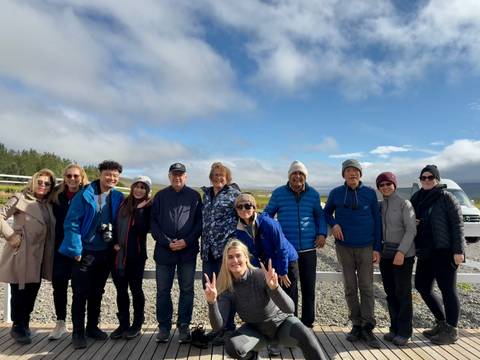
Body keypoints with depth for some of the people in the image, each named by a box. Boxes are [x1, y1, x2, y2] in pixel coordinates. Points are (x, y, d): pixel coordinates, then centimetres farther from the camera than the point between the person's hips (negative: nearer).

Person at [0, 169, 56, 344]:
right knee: (19, 292, 4)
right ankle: (17, 327, 20)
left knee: (32, 293, 13)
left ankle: (25, 325, 29)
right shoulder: (20, 198, -5)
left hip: (39, 257, 6)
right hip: (21, 255, -6)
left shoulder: (48, 204, 13)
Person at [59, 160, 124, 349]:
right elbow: (71, 222, -12)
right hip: (85, 252, -4)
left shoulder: (118, 197, 1)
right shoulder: (84, 195, -12)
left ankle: (92, 327, 31)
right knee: (80, 293, 3)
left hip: (105, 253, 4)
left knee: (97, 292, 16)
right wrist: (76, 249, -14)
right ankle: (78, 332, 18)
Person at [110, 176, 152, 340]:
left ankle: (137, 325, 21)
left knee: (136, 289, 6)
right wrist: (114, 242, 0)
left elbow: (143, 229, -17)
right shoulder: (124, 203, 9)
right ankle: (123, 324, 26)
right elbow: (115, 224, 13)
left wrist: (140, 209, -17)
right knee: (121, 290, 12)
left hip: (136, 254, -4)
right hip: (118, 254, 5)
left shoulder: (148, 207, -4)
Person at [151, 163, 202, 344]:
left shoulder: (194, 196, 4)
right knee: (163, 291, 8)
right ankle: (164, 327, 23)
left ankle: (184, 326, 20)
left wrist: (187, 241, -11)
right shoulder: (161, 196, 6)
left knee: (187, 290, 6)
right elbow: (153, 222, 2)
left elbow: (199, 221, 0)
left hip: (188, 251, -1)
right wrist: (167, 242, -9)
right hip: (164, 250, 1)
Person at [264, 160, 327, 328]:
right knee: (289, 289, 5)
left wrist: (322, 233, 0)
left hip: (308, 248, 2)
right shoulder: (278, 193, 1)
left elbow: (320, 215, 15)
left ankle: (307, 323, 28)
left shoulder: (313, 194, 6)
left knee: (309, 289, 12)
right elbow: (267, 214, 7)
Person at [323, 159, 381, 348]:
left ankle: (367, 327, 9)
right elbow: (326, 213, 15)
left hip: (366, 247, -1)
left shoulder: (370, 193, 0)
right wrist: (333, 224, -8)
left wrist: (377, 248, -1)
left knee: (366, 287, 1)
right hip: (344, 246, 1)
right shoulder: (336, 193, 1)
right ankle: (356, 325, 20)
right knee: (350, 287, 8)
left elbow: (377, 220, 2)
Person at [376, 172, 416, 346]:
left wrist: (401, 251, -20)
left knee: (403, 293, 3)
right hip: (385, 255, 5)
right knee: (390, 294, 11)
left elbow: (411, 230, -13)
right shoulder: (379, 206, 7)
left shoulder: (404, 203, -7)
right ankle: (395, 328, 23)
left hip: (403, 255, -5)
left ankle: (404, 331, 15)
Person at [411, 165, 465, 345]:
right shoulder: (416, 199, 12)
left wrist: (458, 250, -16)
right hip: (425, 252, 7)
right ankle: (441, 323, 30)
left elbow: (457, 224, -10)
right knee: (422, 286, 12)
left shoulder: (446, 197, -6)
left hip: (444, 251, -7)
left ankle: (451, 330, 16)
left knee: (447, 289, 1)